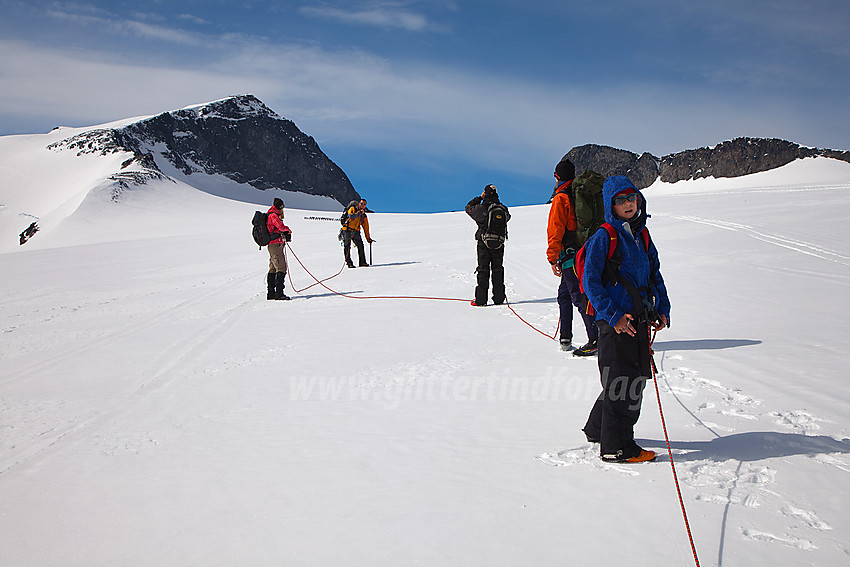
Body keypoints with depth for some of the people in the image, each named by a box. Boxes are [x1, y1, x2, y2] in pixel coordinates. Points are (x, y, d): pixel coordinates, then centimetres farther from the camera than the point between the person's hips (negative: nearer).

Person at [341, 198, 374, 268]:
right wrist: (359, 213, -19)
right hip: (347, 230, -4)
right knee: (347, 247, -5)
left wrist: (368, 238, 12)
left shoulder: (364, 216, 13)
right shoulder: (353, 209, -2)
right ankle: (349, 262, -1)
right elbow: (351, 216, -22)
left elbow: (366, 228, 16)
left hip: (356, 232, 4)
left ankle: (362, 262, -4)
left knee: (360, 246, -8)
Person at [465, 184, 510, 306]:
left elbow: (468, 208, 4)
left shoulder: (481, 208, -13)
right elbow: (507, 217, 18)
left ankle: (480, 299, 1)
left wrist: (479, 198, 8)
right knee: (498, 269, 12)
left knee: (483, 270, 4)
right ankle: (499, 298, 13)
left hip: (484, 243, -3)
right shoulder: (503, 209, -3)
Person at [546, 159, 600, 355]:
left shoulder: (561, 199, -11)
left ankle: (596, 339, -11)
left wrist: (552, 258, -9)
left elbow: (555, 231, -13)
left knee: (579, 297, -8)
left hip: (571, 257, -8)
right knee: (564, 294, 18)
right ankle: (566, 338, 22)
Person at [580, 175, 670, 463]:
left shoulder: (641, 236, 14)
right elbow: (590, 281, -13)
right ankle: (616, 447, 7)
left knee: (635, 378, 14)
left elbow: (655, 275, 21)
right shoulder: (603, 238, -9)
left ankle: (598, 428, 32)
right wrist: (613, 315, -19)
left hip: (639, 320, 8)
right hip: (616, 321, -8)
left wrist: (662, 309, 9)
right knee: (621, 381, -5)